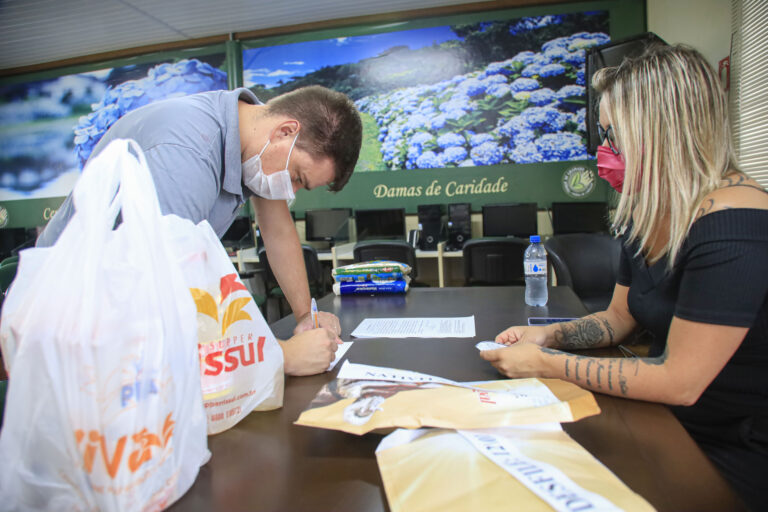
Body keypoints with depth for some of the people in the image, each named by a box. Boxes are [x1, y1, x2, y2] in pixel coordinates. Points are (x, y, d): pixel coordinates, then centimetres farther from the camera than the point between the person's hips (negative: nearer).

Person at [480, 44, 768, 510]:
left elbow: (679, 382, -27)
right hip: (671, 423, 7)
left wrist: (546, 363, -21)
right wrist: (549, 335, -7)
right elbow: (618, 319, 10)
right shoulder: (646, 215, 1)